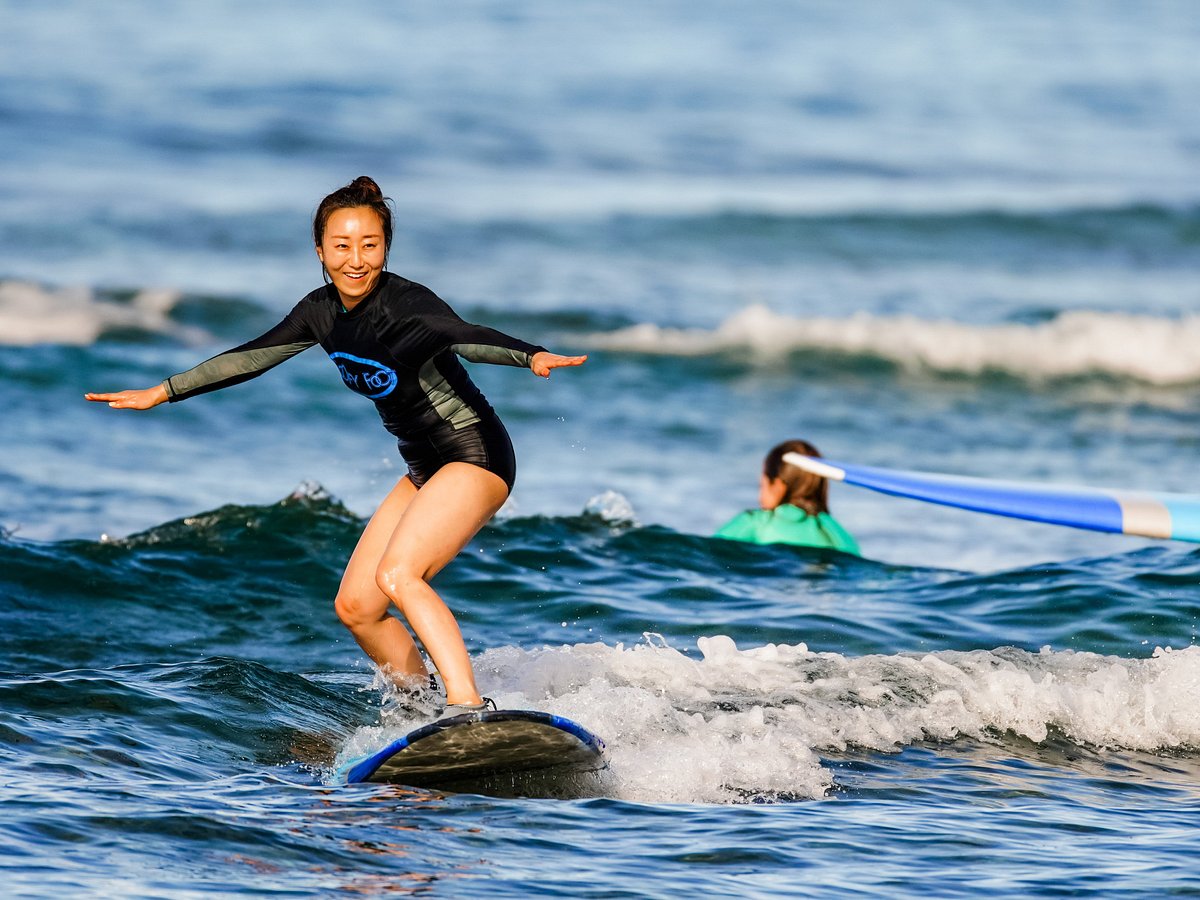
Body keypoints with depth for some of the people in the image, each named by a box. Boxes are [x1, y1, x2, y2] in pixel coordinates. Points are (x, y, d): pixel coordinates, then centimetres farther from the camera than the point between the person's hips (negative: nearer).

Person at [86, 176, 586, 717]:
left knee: (397, 575, -27)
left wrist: (531, 357, -60)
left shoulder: (406, 304, -22)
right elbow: (252, 358, 14)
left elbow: (467, 338, -40)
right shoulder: (323, 311, 1)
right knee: (354, 606, 6)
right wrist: (163, 392, 18)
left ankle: (469, 707, -35)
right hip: (425, 469, 9)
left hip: (476, 455, -9)